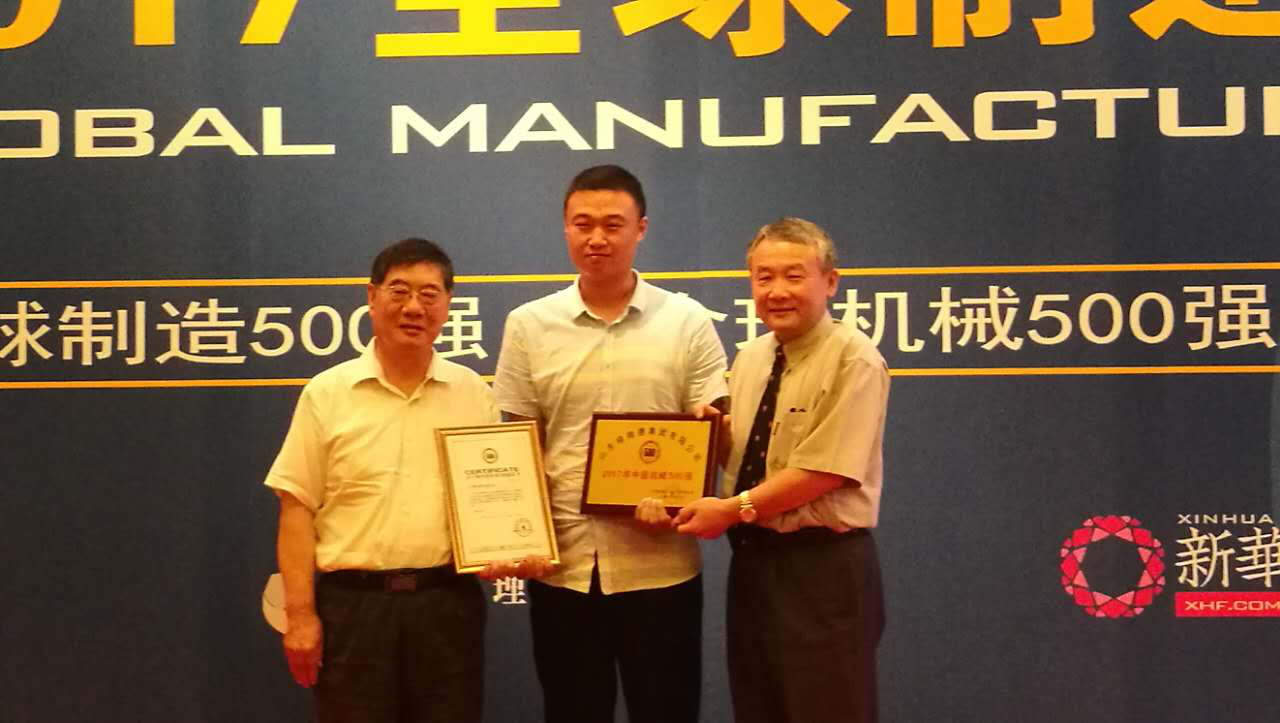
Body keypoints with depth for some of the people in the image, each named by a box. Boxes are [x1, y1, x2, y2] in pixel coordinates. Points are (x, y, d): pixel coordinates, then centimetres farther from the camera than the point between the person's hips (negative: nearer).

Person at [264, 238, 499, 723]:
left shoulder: (473, 392, 7)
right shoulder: (328, 393, 0)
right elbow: (297, 507, -2)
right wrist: (300, 614, -7)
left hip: (448, 601, 2)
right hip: (353, 603, -2)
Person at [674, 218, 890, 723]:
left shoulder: (853, 359, -12)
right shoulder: (750, 359, 12)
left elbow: (825, 471, -20)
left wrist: (733, 509, -18)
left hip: (823, 569, -7)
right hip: (751, 562, 8)